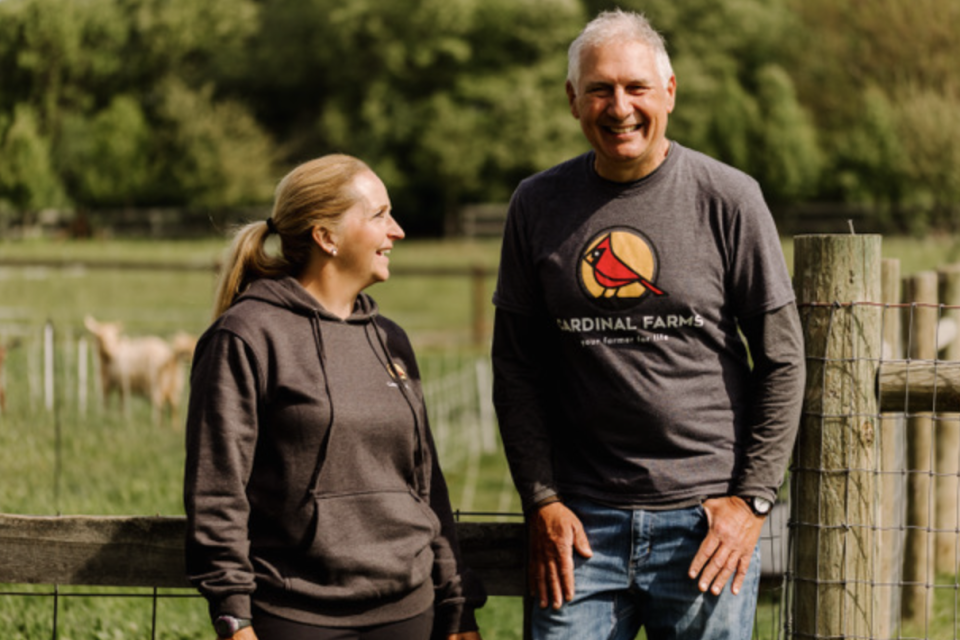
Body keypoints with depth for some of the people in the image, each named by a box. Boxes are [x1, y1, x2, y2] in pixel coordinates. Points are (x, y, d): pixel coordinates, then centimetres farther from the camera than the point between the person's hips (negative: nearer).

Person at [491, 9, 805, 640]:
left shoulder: (728, 198, -2)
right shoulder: (538, 205, 4)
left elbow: (782, 359, 1)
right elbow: (516, 368, 8)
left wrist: (752, 498, -4)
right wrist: (542, 500, 0)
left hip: (707, 518, -1)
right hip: (583, 520, 1)